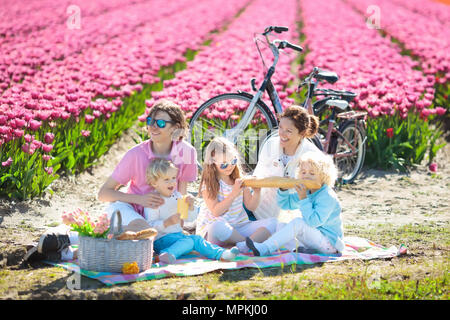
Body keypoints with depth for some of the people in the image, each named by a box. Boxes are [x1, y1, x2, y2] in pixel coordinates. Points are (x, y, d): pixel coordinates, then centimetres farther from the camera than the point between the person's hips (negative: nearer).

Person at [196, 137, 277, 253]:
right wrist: (234, 193, -22)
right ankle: (256, 241, -23)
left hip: (239, 227, 6)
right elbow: (216, 212, -16)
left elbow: (251, 206, 12)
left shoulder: (239, 179, 11)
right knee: (219, 226, -42)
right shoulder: (208, 184, -6)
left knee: (272, 222, -15)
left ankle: (245, 245, -40)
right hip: (211, 230, -5)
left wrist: (257, 191, -8)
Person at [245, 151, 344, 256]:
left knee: (298, 223, -28)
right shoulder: (306, 192, 10)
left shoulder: (328, 197, -19)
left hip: (330, 243, -10)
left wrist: (303, 199, -29)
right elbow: (285, 203, 16)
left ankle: (264, 249, -33)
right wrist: (284, 189, -4)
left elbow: (313, 222, -29)